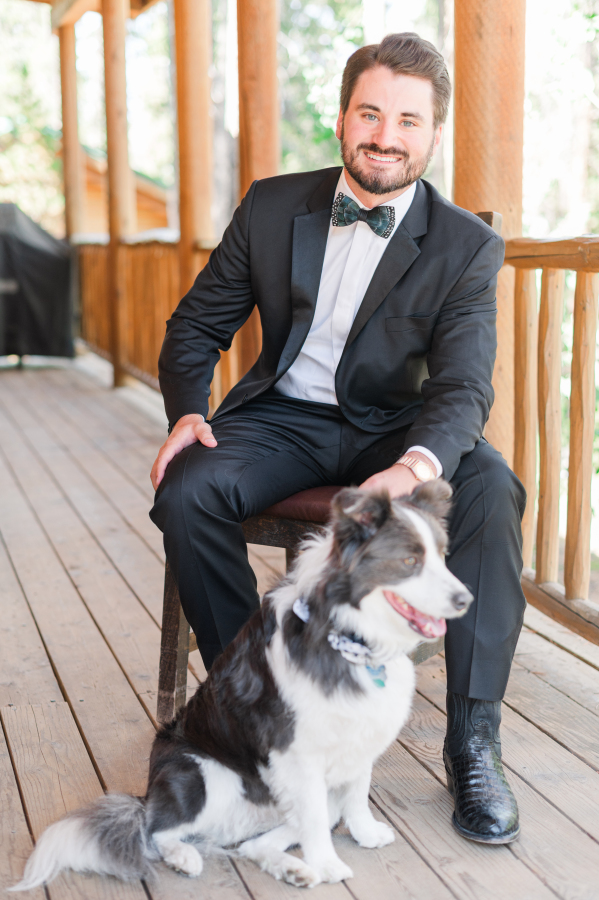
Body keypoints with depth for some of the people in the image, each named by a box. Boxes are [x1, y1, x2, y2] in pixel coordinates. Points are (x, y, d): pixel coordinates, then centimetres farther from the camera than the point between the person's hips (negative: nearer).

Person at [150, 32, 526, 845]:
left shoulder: (467, 247, -7)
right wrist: (187, 411, -14)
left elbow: (463, 387, -18)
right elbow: (197, 326, 8)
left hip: (390, 429, -1)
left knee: (491, 492, -32)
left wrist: (416, 465, -42)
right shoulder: (272, 206, 0)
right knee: (186, 494, -28)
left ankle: (473, 743, -20)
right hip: (281, 419, 2)